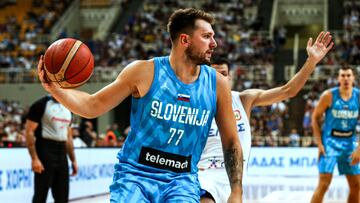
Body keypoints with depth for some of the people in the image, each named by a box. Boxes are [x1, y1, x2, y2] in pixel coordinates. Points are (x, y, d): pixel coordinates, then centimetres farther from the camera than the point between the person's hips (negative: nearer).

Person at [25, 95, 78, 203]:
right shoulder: (41, 105, -7)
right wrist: (34, 158, -19)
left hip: (62, 154, 7)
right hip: (45, 153, -7)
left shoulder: (67, 108, 15)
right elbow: (29, 132, -12)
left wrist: (73, 160, 15)